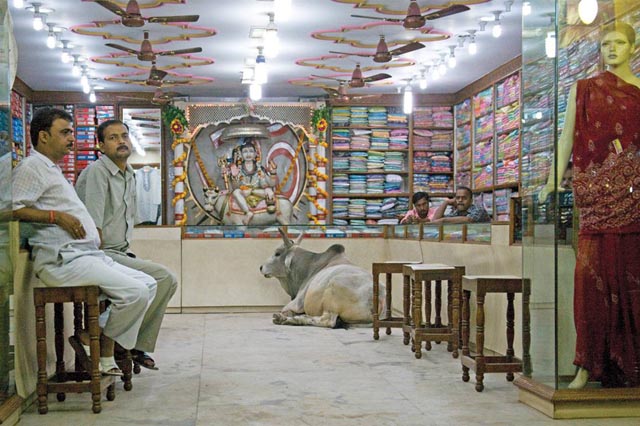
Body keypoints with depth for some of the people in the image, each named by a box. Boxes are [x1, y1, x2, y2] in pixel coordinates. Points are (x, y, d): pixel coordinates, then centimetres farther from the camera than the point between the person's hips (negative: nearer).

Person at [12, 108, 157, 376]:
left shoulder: (53, 170, 27)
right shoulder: (31, 167, -3)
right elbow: (14, 209, -16)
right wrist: (57, 216, -20)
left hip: (89, 256, 10)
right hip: (62, 260, -10)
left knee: (148, 284, 3)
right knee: (135, 292, -22)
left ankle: (105, 354, 0)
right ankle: (97, 343, -3)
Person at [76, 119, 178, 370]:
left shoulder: (130, 175, 14)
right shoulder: (97, 171, -14)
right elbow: (93, 226, -18)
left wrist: (128, 252, 13)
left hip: (120, 252, 9)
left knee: (169, 281, 2)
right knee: (163, 277, -19)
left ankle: (139, 347, 7)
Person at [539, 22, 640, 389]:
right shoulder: (583, 90, 13)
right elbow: (567, 137, 8)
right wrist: (555, 179, -2)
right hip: (596, 190, 0)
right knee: (593, 270, -6)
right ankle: (590, 362, -1)